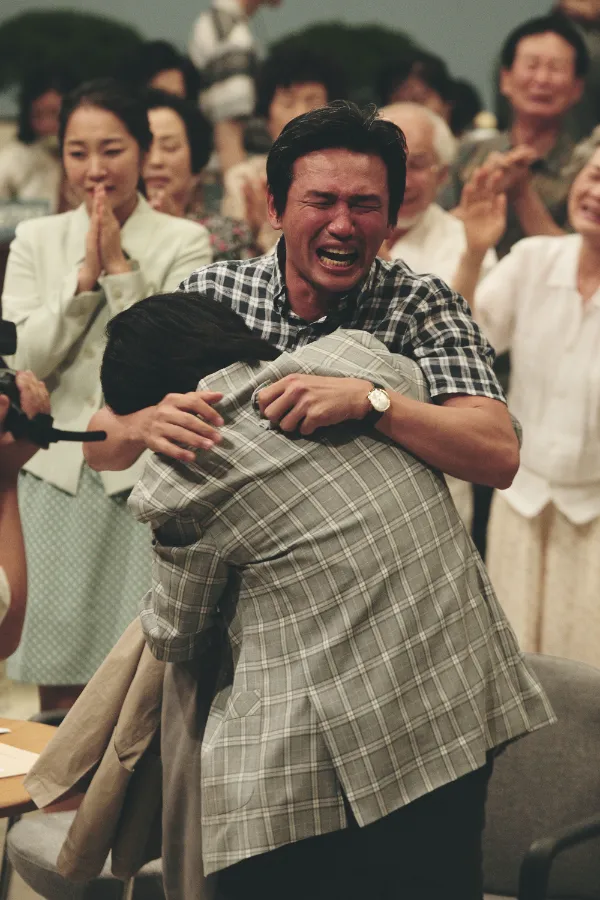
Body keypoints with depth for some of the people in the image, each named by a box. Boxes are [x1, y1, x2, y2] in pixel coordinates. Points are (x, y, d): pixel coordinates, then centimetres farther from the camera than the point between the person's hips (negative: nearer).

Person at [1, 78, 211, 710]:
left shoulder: (184, 242, 1)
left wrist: (121, 266, -11)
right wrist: (85, 275, -8)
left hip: (145, 475, -2)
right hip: (55, 477, 3)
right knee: (59, 689, 7)